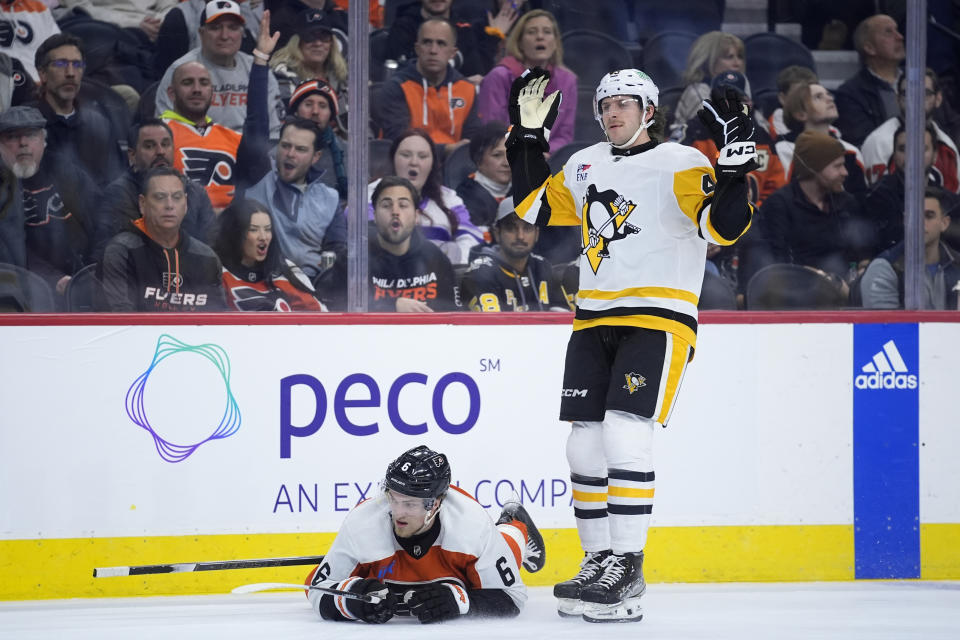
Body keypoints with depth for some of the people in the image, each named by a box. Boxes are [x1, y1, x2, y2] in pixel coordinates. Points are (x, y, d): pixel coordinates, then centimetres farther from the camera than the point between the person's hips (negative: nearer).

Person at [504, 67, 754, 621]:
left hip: (658, 318, -7)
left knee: (624, 435, -18)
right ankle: (599, 561, 15)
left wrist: (735, 163, -29)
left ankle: (627, 571, -15)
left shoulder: (680, 164, -6)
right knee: (585, 445, 4)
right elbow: (533, 208, 24)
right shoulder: (585, 166, 14)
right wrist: (528, 135, 19)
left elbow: (724, 227, -17)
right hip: (595, 321, 7)